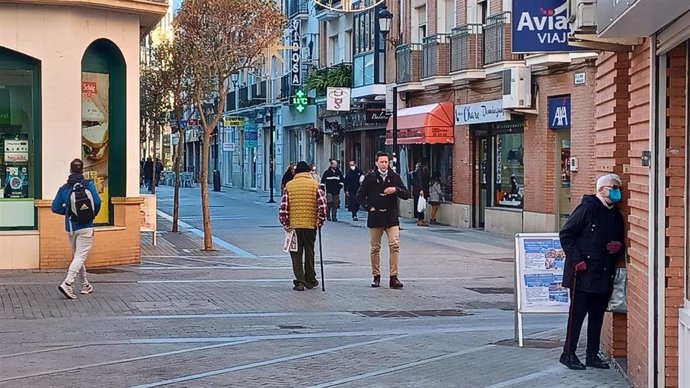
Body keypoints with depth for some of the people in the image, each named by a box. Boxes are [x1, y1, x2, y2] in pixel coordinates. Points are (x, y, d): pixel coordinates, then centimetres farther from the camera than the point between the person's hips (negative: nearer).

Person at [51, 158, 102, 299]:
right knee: (80, 257, -6)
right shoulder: (89, 185, -8)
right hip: (86, 227, -4)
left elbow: (55, 208, -2)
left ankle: (85, 285, 26)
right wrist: (93, 214, 5)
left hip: (71, 227, 4)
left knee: (77, 255, 18)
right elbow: (97, 202, -15)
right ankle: (67, 284, -22)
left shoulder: (64, 188, -2)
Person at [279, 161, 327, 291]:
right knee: (309, 252, 14)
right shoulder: (315, 185, -1)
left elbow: (283, 207, -4)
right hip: (310, 224, 0)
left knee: (296, 253, 6)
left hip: (294, 225, 0)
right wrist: (320, 221, 1)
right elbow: (322, 205, -8)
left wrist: (285, 223, 2)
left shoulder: (289, 186, 1)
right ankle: (310, 280, 22)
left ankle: (300, 281, -2)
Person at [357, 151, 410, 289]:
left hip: (391, 217, 0)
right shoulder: (370, 178, 2)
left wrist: (396, 190, -15)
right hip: (375, 217, 0)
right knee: (375, 248, 6)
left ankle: (393, 277, -9)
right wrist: (369, 207, -6)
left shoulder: (394, 177, 5)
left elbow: (406, 195, 3)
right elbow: (360, 196, 7)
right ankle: (376, 276, 16)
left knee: (395, 245, -12)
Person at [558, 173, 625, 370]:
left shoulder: (616, 215, 14)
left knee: (597, 315, 10)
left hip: (604, 275, 7)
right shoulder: (587, 208, -8)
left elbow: (620, 242, 25)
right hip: (583, 272, -7)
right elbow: (566, 234, -9)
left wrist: (619, 248, 1)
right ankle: (568, 353, 6)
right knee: (577, 313, -2)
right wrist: (576, 259, -15)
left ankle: (592, 355, 18)